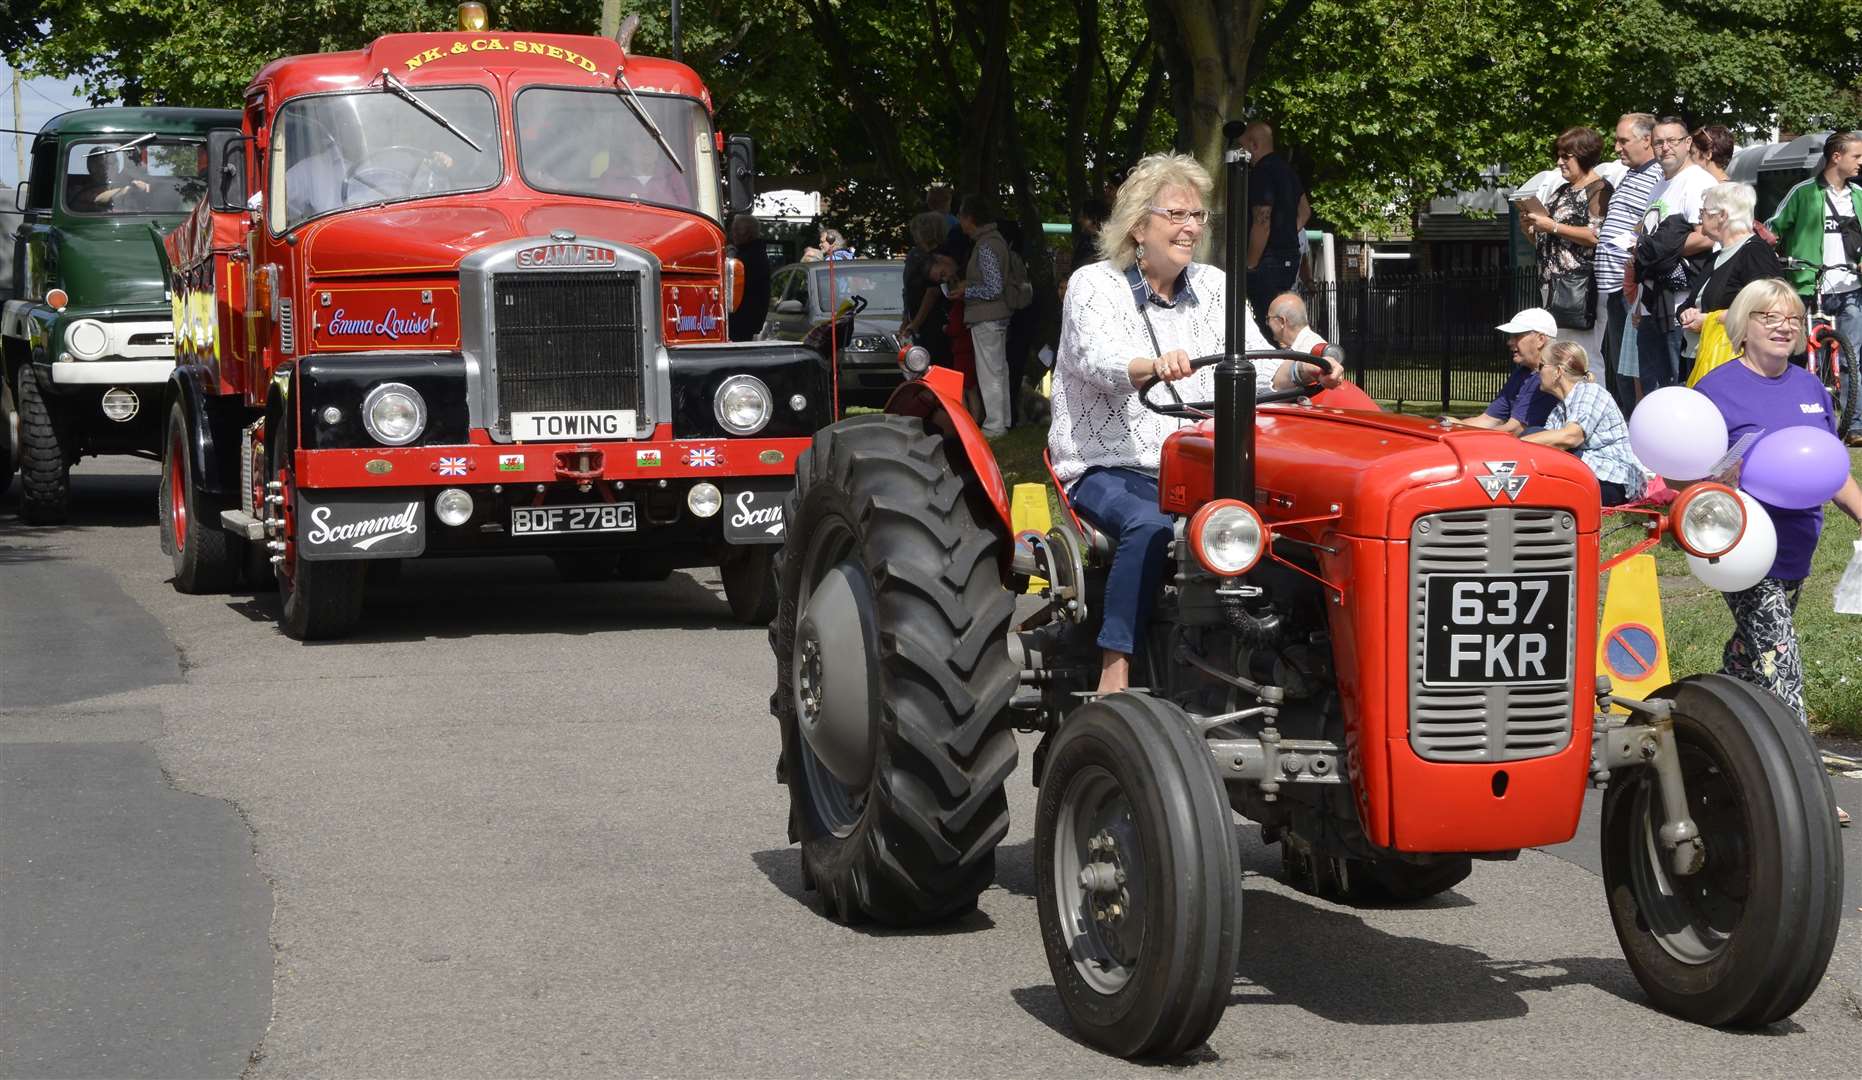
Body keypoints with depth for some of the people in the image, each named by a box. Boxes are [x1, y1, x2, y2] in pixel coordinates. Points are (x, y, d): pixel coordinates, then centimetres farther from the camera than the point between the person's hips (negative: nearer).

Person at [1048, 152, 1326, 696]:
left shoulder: (1215, 287, 12)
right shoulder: (1094, 285, -3)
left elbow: (1258, 368, 2)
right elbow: (1101, 360, -24)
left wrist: (1302, 370, -22)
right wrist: (1154, 367, -46)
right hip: (1108, 468, -5)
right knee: (1151, 527, -36)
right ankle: (1113, 679, -36)